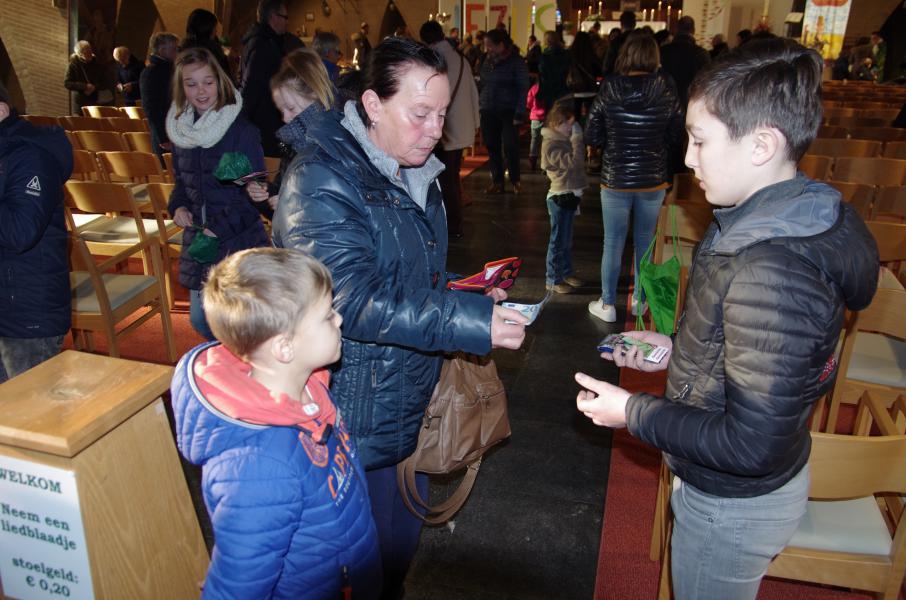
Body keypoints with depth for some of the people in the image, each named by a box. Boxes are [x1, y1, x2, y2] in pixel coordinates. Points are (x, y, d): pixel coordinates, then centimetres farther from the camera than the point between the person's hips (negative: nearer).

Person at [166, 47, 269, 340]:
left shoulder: (242, 131, -12)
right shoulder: (179, 131, 6)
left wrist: (221, 228, -20)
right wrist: (178, 206, -1)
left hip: (239, 242, -6)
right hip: (198, 244, 6)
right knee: (200, 320, 15)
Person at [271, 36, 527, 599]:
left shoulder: (416, 173, 8)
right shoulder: (321, 180, -21)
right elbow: (353, 301, -30)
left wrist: (469, 293, 2)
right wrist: (469, 322, -31)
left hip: (413, 405, 8)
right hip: (359, 420, -8)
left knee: (404, 536, 25)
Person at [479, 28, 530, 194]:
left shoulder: (516, 61, -3)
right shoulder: (487, 61, 10)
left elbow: (523, 89, -6)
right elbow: (482, 85, 15)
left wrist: (519, 113, -13)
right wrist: (479, 107, 7)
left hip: (509, 112, -4)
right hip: (488, 112, 5)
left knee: (510, 147, -9)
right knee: (492, 148, 3)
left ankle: (515, 180, 9)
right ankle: (497, 182, 13)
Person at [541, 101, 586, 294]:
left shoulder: (564, 140, 11)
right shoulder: (550, 144, -18)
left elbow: (577, 162, 21)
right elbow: (573, 162, -27)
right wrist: (577, 137, -21)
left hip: (571, 195, 9)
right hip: (560, 197, -9)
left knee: (567, 239, 19)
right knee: (558, 240, 0)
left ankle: (566, 273, 31)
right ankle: (553, 279, 11)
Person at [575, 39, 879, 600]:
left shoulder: (772, 271, -35)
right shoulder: (793, 221, -3)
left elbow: (752, 447, -31)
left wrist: (631, 410, -22)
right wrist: (674, 348, 4)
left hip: (736, 506, -8)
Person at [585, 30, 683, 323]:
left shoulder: (608, 89, -10)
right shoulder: (666, 90, -8)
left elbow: (592, 137, -6)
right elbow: (675, 137, -1)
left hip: (615, 180, -1)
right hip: (653, 180, 1)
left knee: (613, 243, 11)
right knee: (645, 241, 17)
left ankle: (607, 305, 19)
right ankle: (640, 301, 30)